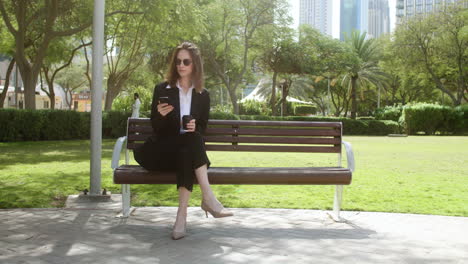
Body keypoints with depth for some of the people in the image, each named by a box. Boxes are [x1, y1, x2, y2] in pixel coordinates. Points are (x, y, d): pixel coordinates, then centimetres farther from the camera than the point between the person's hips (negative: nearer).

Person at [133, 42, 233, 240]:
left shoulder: (203, 95, 9)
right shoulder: (162, 90, 4)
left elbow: (201, 129, 12)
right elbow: (156, 128, 3)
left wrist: (195, 127, -13)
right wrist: (160, 115, -20)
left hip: (189, 151, 2)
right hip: (163, 150, -2)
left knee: (191, 142, -35)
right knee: (192, 141, -32)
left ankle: (182, 213, -40)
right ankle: (208, 197, -38)